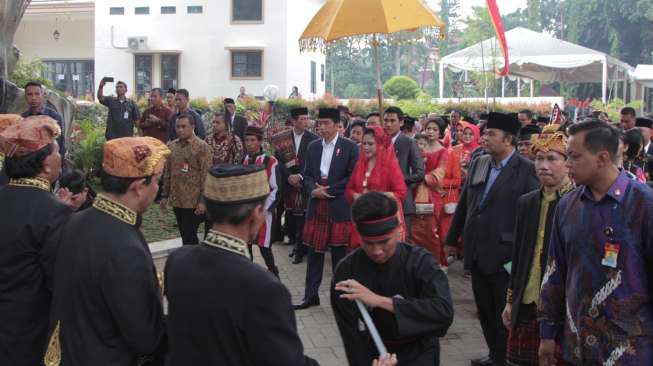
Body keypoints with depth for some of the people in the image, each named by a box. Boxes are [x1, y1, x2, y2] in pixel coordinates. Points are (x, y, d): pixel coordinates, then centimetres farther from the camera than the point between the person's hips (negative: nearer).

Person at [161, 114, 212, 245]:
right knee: (186, 235, 15)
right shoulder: (171, 146, 9)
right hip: (176, 200, 6)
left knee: (188, 237, -5)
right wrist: (165, 196, 12)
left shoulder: (202, 147, -9)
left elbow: (206, 176, -12)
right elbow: (167, 173, 15)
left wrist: (203, 201, -16)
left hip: (194, 202, -6)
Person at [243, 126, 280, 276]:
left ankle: (273, 274, 15)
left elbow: (275, 189, -10)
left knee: (264, 246, -4)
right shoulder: (244, 161, 8)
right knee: (245, 244, 8)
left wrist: (263, 208, -13)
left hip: (264, 211, -5)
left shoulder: (270, 161, -9)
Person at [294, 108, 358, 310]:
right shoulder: (313, 147, 11)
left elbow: (352, 178, -8)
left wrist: (328, 190, -12)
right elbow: (307, 175, 12)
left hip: (339, 207, -4)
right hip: (317, 205, 4)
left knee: (339, 252, 2)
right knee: (315, 251, 8)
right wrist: (314, 190, -8)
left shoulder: (349, 147, -3)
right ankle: (310, 295, 16)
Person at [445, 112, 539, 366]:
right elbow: (464, 203, 15)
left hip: (505, 255, -6)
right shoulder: (478, 163, 8)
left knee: (504, 314, 6)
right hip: (477, 253, 6)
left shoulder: (526, 170, -11)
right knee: (484, 310, 16)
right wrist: (452, 239, 18)